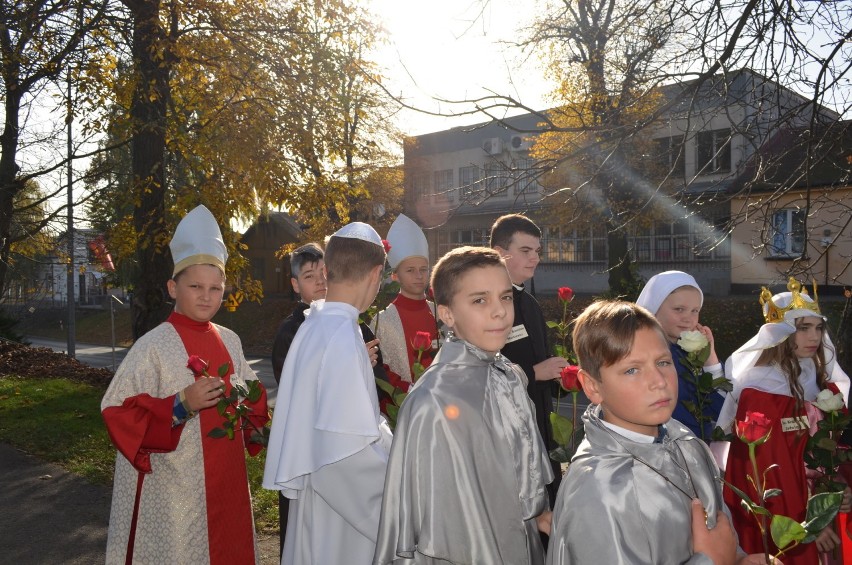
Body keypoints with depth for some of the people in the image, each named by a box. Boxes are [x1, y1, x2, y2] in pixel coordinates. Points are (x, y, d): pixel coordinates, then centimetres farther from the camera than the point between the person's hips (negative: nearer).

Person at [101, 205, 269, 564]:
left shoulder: (230, 341, 4)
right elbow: (118, 412, -16)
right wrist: (180, 406, -26)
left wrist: (253, 421, -2)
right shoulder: (153, 346, -13)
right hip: (174, 490, -5)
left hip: (226, 481, 6)